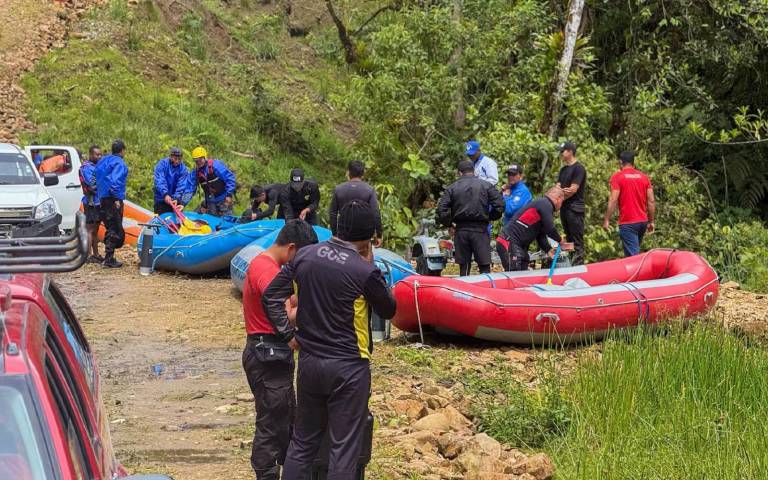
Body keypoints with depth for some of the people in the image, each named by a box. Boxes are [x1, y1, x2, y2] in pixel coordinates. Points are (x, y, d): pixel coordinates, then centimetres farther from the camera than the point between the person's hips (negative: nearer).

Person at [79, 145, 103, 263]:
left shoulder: (96, 166, 17)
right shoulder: (86, 167, -12)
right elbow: (92, 185, -20)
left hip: (98, 202, 9)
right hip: (91, 202, -9)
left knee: (95, 230, 14)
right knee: (90, 229, -8)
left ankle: (96, 255, 21)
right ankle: (88, 256, -7)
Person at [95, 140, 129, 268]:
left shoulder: (102, 161, 18)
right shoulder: (119, 163, -9)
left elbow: (99, 179, 17)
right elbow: (115, 181, -22)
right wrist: (117, 199, -21)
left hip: (103, 198, 9)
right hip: (113, 199, -9)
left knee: (110, 228, 16)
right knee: (115, 230, -5)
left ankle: (109, 257, 18)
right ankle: (109, 259, -7)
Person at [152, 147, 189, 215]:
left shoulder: (183, 168, -6)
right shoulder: (162, 164, -11)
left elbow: (181, 186, -13)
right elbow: (159, 182, -22)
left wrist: (177, 198, -28)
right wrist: (165, 194, -35)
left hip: (176, 200, 2)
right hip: (161, 199, -2)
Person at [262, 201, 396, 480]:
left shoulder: (305, 256, -2)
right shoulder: (364, 272, -17)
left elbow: (271, 297, 2)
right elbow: (388, 310, 0)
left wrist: (288, 335, 8)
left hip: (309, 362, 5)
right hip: (349, 368, -5)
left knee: (302, 442, 17)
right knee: (344, 447, 4)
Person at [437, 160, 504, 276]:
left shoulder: (452, 188, 4)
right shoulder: (486, 186, 3)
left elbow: (441, 210, -3)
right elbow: (499, 205, -4)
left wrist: (449, 223, 10)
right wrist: (489, 218, 10)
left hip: (461, 231, 2)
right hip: (480, 230, -1)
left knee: (463, 267, 8)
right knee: (484, 266, 1)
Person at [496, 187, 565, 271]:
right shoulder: (545, 204, -10)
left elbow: (541, 235, 21)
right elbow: (549, 229, -14)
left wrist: (548, 250, 9)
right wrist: (559, 239, 4)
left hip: (520, 246, 11)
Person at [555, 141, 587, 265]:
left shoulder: (579, 168, -9)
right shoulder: (563, 169, 17)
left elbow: (573, 190, -15)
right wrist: (563, 191, -13)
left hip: (575, 209, -9)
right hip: (565, 208, 9)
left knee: (577, 242, -8)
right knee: (569, 239, 12)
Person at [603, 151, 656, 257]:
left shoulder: (617, 177, -6)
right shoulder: (644, 177, 8)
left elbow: (613, 200, -14)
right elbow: (651, 201, 6)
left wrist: (607, 220, -7)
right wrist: (651, 221, 13)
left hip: (627, 223, -6)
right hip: (643, 221, 6)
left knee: (632, 254, -8)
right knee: (635, 250, 20)